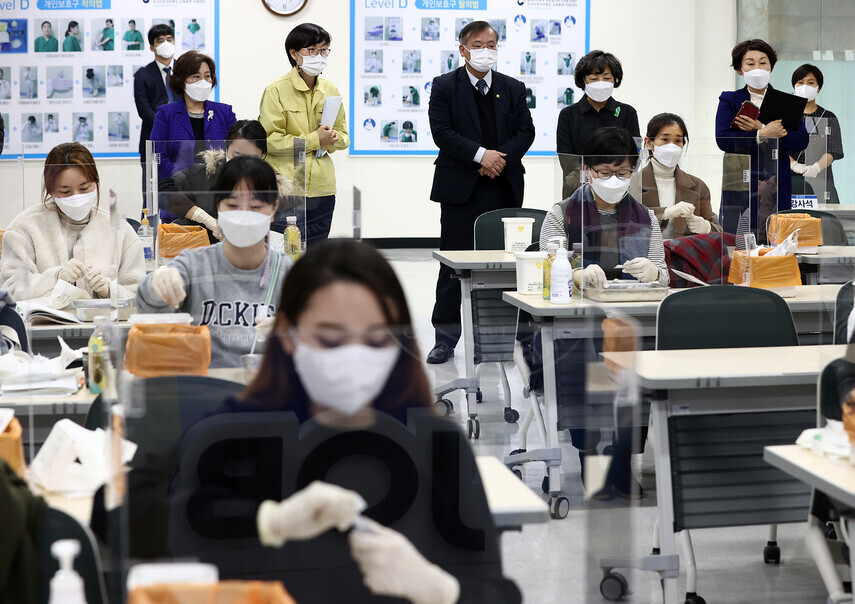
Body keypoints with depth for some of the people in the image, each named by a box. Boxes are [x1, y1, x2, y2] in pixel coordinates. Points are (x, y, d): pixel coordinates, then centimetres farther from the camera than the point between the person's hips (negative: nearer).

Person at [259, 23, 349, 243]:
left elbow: (344, 136, 19)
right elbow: (269, 140, -10)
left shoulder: (330, 90, 12)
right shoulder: (276, 90, -4)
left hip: (322, 188, 5)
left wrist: (333, 139, -5)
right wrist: (314, 140, -12)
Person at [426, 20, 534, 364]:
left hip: (504, 188, 3)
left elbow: (526, 131, 5)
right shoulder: (444, 87, 2)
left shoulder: (513, 89, 11)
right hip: (460, 189, -3)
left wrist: (502, 157, -12)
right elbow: (441, 131, -8)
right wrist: (480, 154, -17)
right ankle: (446, 337, 8)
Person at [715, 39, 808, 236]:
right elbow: (723, 140, -7)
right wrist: (762, 135, -17)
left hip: (776, 188, 1)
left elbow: (801, 140, -2)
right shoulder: (729, 100, 8)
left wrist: (761, 129, -12)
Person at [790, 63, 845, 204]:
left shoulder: (829, 118, 12)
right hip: (790, 179, 0)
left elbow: (833, 151, -1)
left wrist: (816, 167, -22)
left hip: (820, 179, 1)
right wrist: (794, 165, -20)